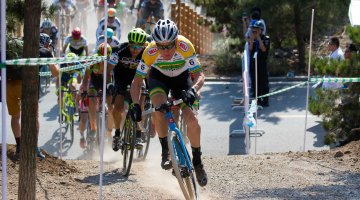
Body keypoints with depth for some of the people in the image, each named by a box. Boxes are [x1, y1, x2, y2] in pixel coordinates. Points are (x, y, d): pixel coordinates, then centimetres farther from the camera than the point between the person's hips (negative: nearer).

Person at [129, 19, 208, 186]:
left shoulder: (185, 46, -35)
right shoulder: (150, 52, -32)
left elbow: (199, 75, -33)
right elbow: (137, 81, -25)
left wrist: (193, 90, -54)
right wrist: (136, 105, -39)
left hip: (181, 77, 0)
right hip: (159, 76, 0)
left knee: (192, 120, -15)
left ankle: (197, 161, 5)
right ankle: (165, 151, -12)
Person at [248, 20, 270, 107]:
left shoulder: (265, 38, -2)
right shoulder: (251, 39, 9)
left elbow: (264, 49, -14)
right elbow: (250, 49, -4)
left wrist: (259, 38, -17)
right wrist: (252, 39, -12)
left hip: (262, 62, -4)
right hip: (253, 62, 4)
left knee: (263, 82, -2)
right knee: (254, 82, 6)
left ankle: (265, 101, 2)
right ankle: (256, 100, 13)